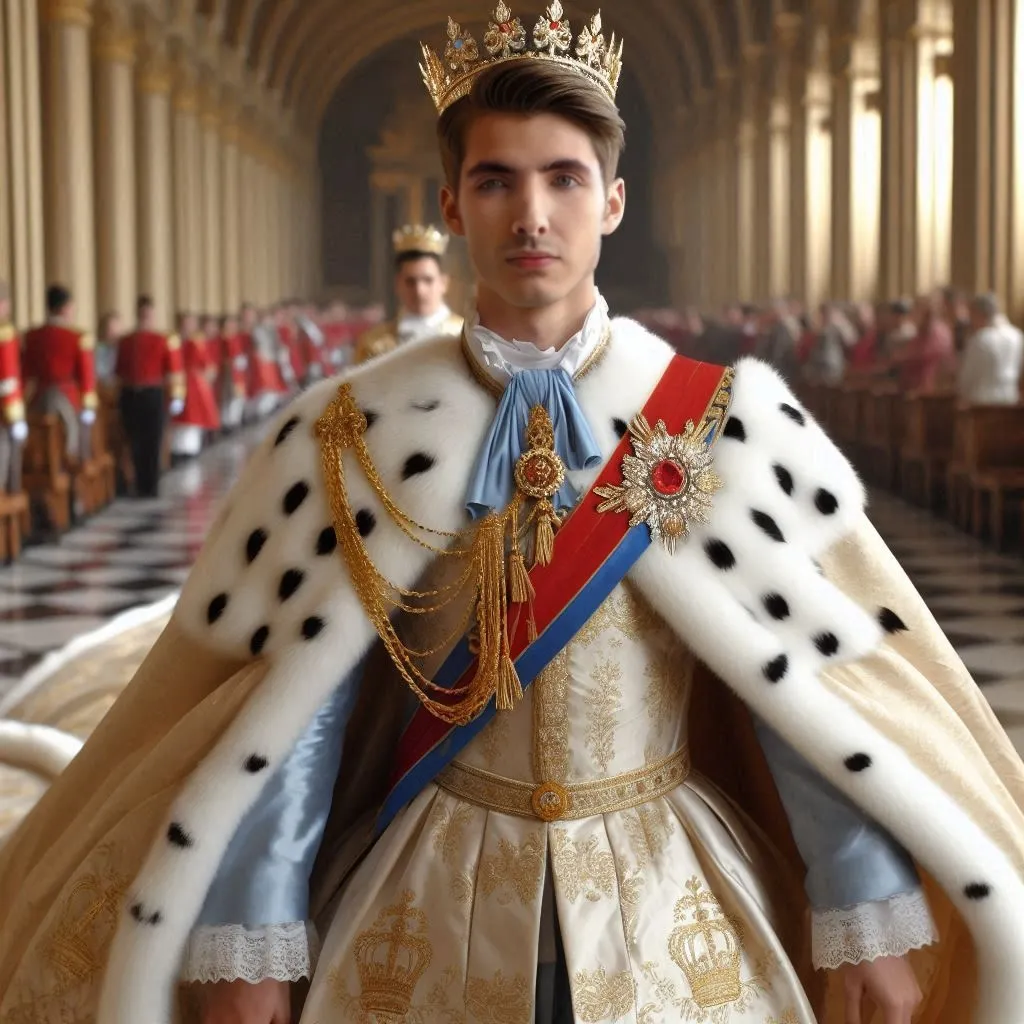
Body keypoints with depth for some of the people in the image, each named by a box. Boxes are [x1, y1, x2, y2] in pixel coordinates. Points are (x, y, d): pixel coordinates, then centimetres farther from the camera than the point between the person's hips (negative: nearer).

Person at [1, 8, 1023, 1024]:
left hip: (672, 906, 1)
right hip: (433, 908, 0)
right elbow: (289, 701, -6)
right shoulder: (357, 437, -6)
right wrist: (250, 938, -7)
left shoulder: (724, 424, -6)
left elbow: (819, 675, -5)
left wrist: (869, 914, -6)